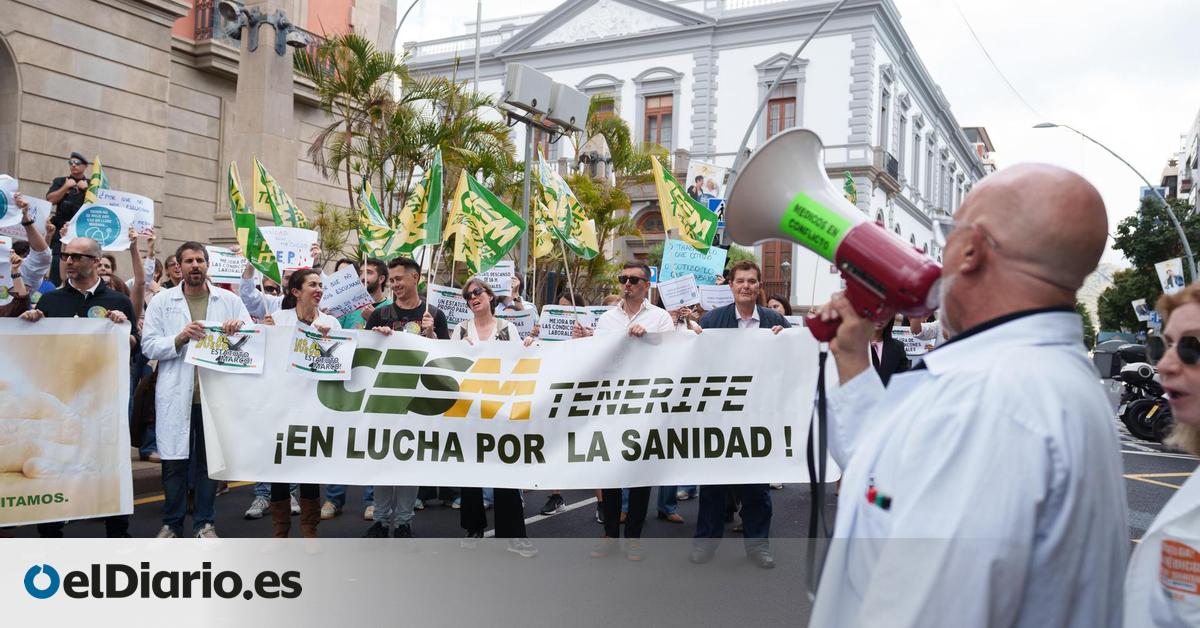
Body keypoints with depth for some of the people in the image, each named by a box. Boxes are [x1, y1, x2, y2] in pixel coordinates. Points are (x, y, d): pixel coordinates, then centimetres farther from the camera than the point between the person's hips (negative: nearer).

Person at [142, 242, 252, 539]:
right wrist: (180, 338, -18)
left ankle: (204, 522, 23)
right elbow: (148, 346, -2)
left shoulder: (229, 300, 6)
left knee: (210, 460, 10)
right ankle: (172, 523, 23)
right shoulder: (162, 301, 4)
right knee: (174, 460, 7)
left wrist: (240, 328, -19)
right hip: (176, 395, -1)